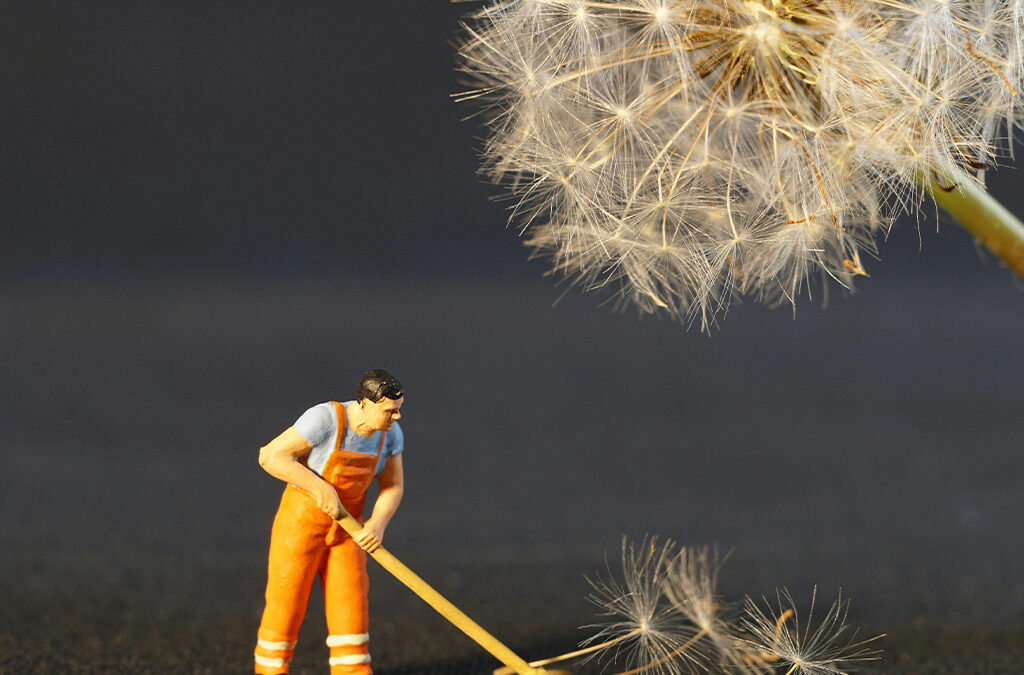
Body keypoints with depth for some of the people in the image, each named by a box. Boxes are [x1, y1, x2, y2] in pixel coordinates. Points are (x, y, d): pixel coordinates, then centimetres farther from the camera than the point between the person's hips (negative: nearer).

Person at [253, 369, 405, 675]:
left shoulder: (390, 433, -7)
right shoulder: (325, 419, -26)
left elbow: (393, 485, 3)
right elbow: (271, 457, -25)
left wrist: (378, 523, -16)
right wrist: (321, 489, -28)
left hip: (345, 524, 5)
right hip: (301, 520, -5)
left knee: (351, 601, -1)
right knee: (286, 604, -1)